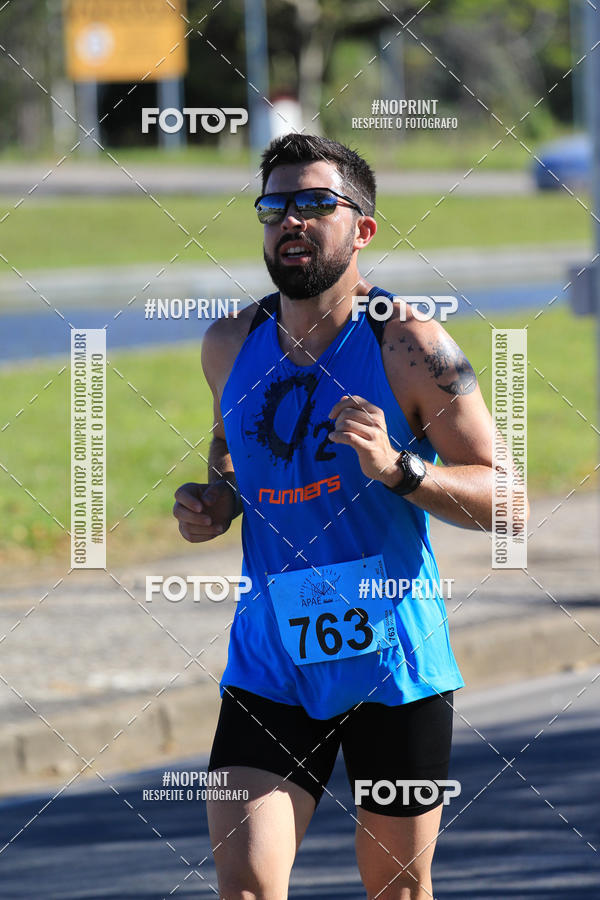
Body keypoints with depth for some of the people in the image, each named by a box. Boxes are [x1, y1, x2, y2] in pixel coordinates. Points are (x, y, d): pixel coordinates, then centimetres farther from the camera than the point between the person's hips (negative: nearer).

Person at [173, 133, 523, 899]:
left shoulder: (410, 347, -11)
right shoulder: (230, 346, 3)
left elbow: (503, 499, -10)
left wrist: (396, 469, -27)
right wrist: (215, 503, 3)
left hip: (393, 666, -3)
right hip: (268, 664, 3)